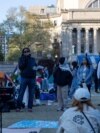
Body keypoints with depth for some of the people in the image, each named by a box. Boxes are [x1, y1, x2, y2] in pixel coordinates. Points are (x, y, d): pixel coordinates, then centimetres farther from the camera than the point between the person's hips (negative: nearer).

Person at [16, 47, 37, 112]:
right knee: (21, 93, -5)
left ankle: (30, 107, 9)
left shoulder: (33, 59, 13)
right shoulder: (21, 59, 5)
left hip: (32, 78, 3)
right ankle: (18, 107, -2)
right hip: (24, 78, -3)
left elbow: (35, 66, 17)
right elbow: (20, 66, -9)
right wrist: (25, 59, -15)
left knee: (31, 94, 4)